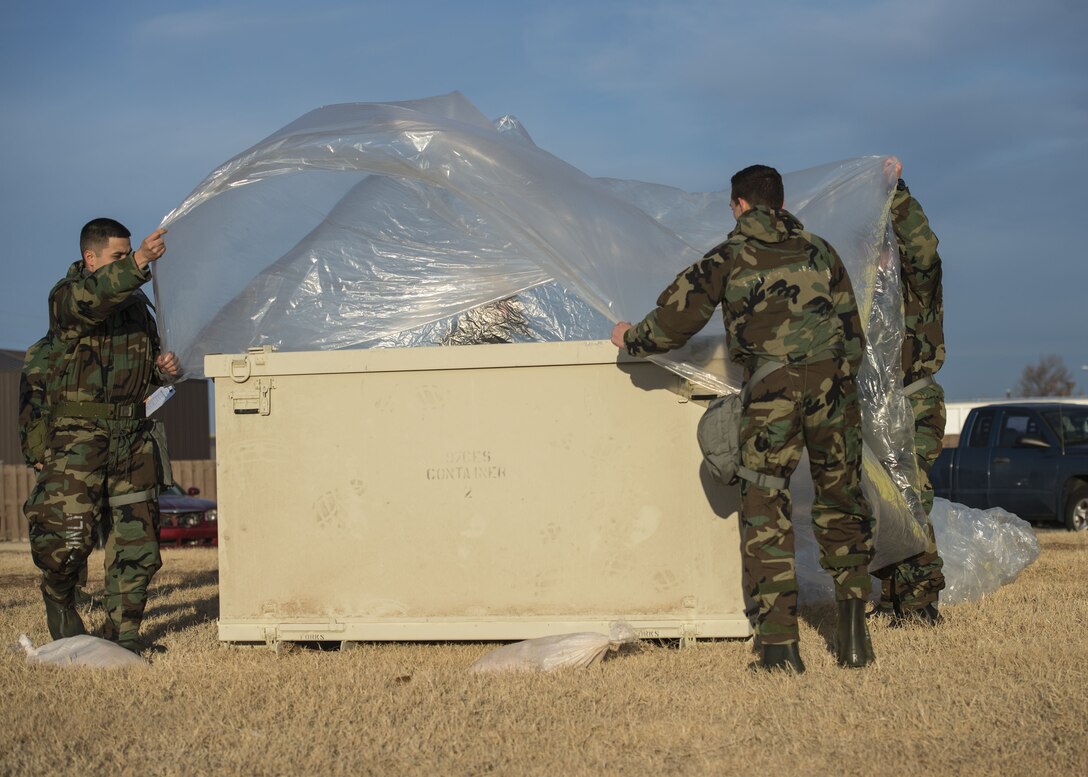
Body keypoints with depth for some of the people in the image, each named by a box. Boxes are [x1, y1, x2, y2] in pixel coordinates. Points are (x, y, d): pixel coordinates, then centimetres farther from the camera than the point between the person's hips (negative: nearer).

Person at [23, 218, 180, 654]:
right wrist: (137, 264, -43)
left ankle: (123, 630, 14)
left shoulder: (136, 302, 17)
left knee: (137, 536, 3)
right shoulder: (66, 295, -4)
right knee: (69, 532, -12)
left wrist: (164, 369, 5)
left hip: (132, 436, 6)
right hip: (80, 433, -6)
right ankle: (58, 597, 18)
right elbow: (91, 299, -30)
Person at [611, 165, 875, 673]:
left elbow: (675, 319, 13)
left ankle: (779, 645, -4)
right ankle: (852, 615, 2)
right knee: (840, 503, 15)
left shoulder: (727, 258, 13)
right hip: (833, 380, 3)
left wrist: (631, 339, 31)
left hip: (771, 387, -2)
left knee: (765, 514, 3)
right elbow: (852, 329, 20)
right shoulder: (818, 250, 20)